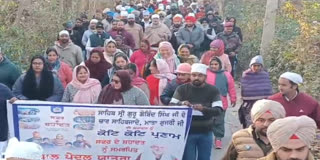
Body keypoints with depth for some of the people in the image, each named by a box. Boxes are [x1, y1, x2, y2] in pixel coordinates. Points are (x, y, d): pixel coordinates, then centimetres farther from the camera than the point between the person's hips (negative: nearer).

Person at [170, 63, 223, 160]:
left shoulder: (213, 90, -1)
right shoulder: (182, 89, 0)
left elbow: (218, 110, -10)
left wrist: (203, 109, -29)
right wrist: (181, 104, -28)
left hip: (206, 133, 1)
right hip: (187, 132, -1)